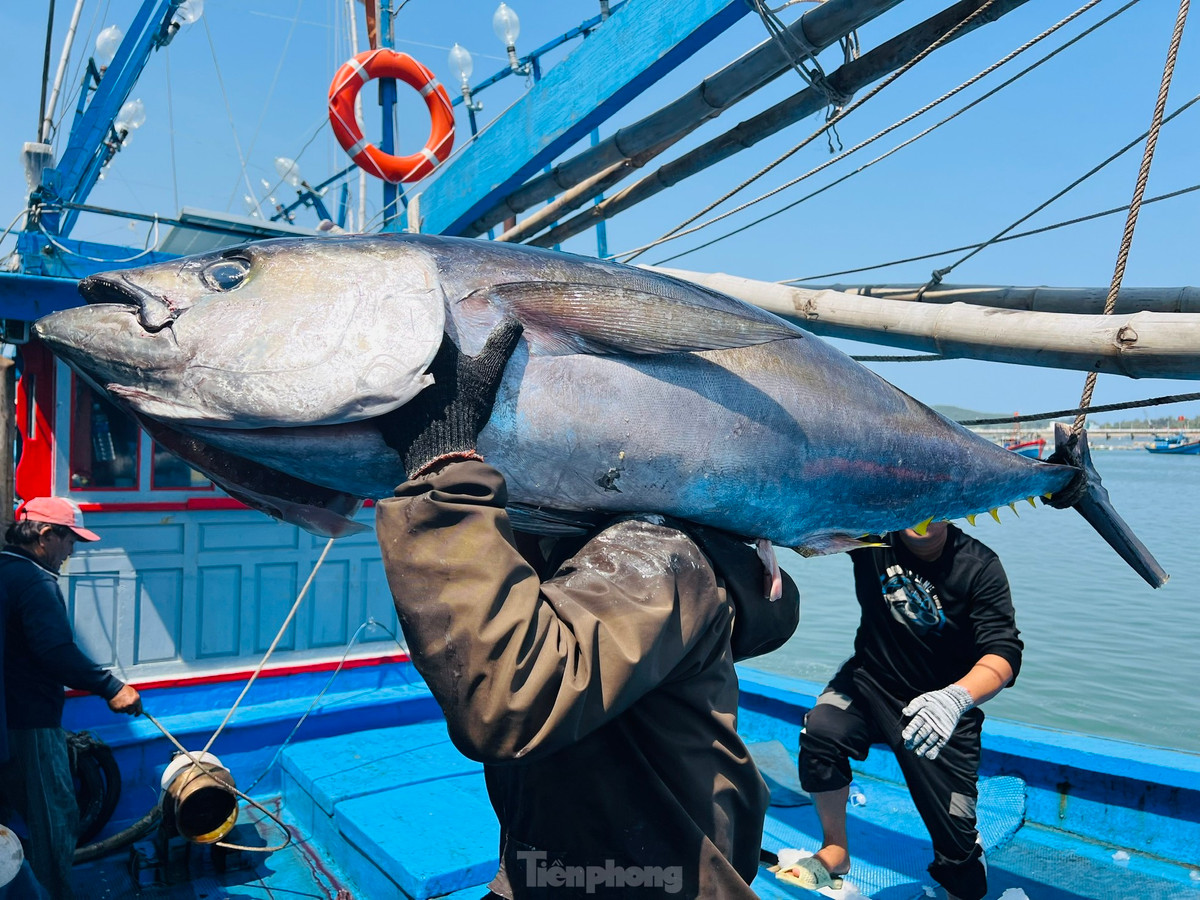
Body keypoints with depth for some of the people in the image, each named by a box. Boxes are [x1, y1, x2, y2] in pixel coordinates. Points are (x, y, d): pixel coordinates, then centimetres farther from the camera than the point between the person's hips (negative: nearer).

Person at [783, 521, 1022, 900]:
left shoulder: (979, 566, -17)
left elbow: (1004, 651, -23)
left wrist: (956, 697, -43)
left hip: (943, 706, -1)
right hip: (870, 681, 1)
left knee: (955, 832, -3)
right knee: (821, 732, -28)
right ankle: (835, 851, -4)